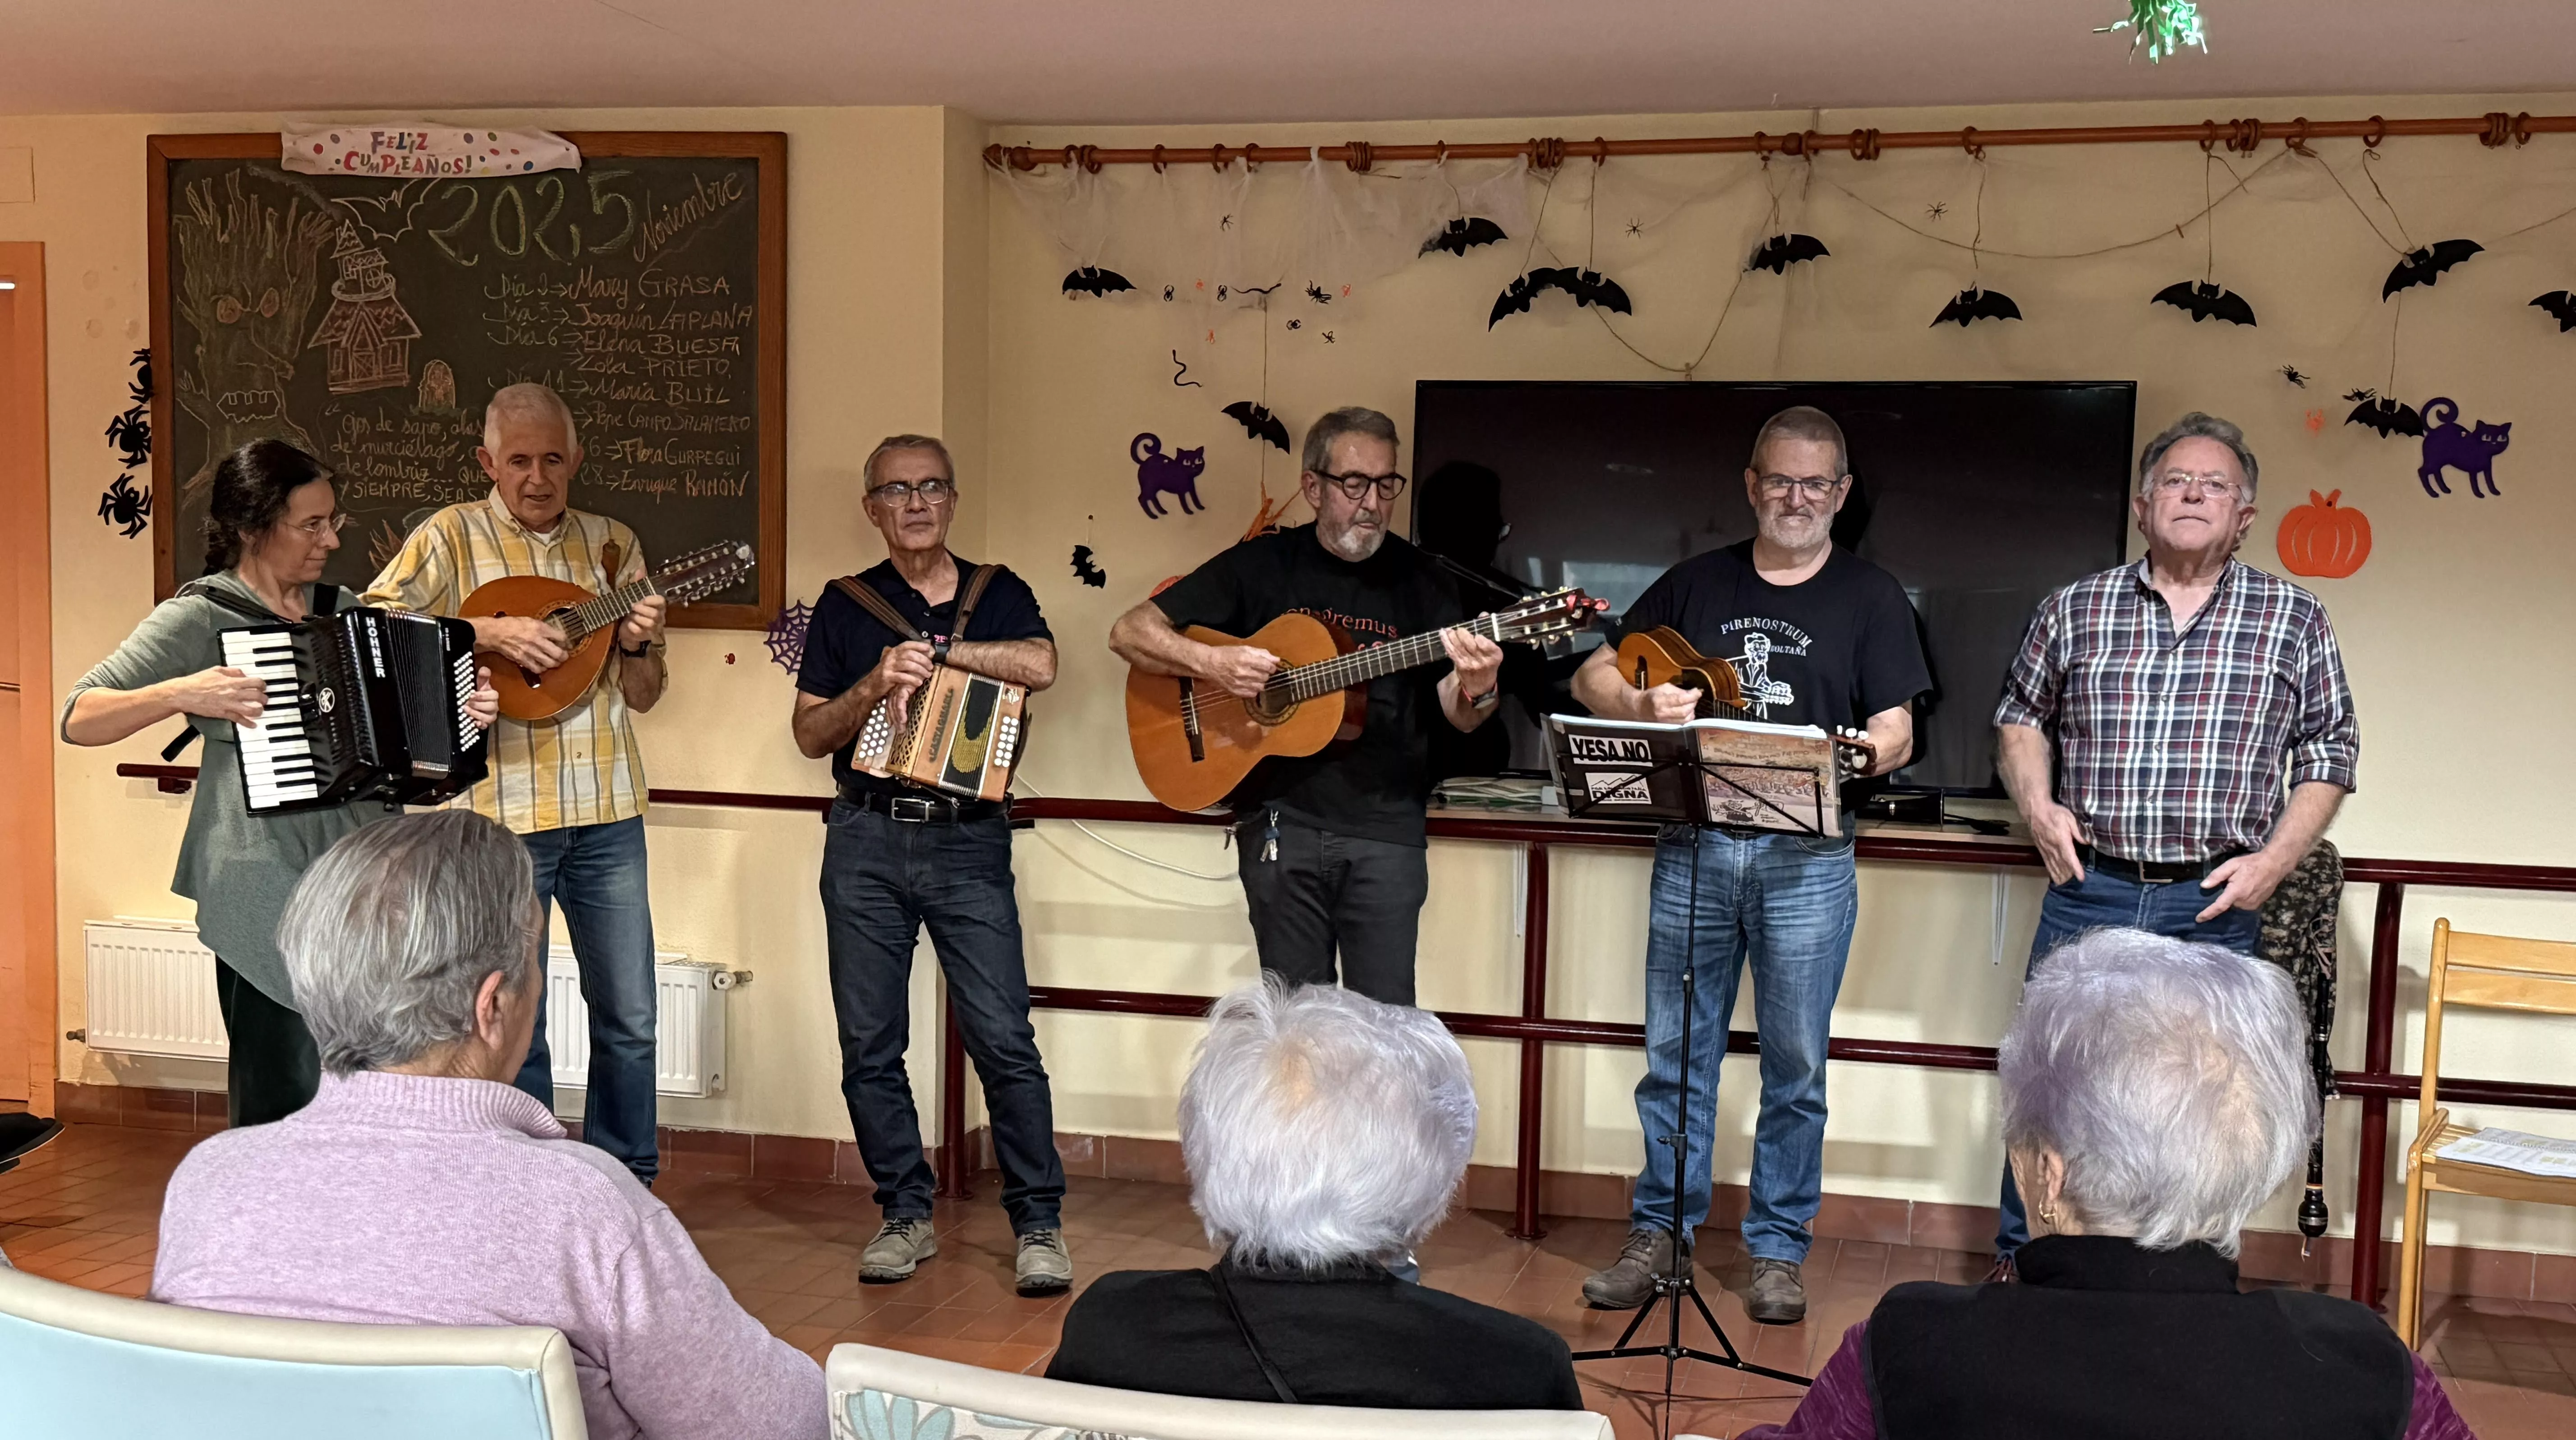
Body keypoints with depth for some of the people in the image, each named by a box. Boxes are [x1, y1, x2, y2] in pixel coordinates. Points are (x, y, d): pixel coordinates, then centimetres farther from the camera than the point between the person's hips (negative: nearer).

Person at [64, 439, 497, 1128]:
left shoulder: (342, 607, 12)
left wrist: (468, 707, 1)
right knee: (283, 1096, -1)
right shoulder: (198, 618, -5)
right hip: (265, 889, -5)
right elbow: (79, 718, -10)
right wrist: (185, 694, -25)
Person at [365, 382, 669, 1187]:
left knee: (630, 1017, 7)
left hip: (605, 810, 3)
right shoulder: (453, 536, 1)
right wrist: (490, 631, -21)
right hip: (500, 810, -3)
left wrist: (636, 645, -8)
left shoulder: (611, 544, 10)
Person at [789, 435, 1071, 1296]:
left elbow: (1040, 665, -12)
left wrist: (934, 651, -13)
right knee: (869, 1046, 4)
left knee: (1004, 1040, -7)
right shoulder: (845, 605, 11)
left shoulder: (997, 594, 9)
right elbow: (811, 734, 7)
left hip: (969, 842, -2)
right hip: (867, 843, 2)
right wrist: (875, 685, -11)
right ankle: (907, 1216, 18)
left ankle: (1039, 1225, 3)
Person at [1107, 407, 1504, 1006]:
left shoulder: (1419, 579, 5)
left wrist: (1477, 689, -20)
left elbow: (1459, 716, 4)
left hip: (1387, 828, 0)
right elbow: (1130, 632, 3)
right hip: (1281, 823, 0)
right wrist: (1210, 662, -14)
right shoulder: (1261, 565, 3)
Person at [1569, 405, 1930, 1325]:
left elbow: (1897, 732, 0)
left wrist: (1866, 751, -23)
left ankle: (1778, 1249, 16)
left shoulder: (1870, 597, 7)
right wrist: (1642, 705, -10)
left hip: (1808, 855, -2)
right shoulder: (1696, 584, 12)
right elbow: (1591, 677, 12)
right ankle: (1658, 1232, 18)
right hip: (1692, 843, 2)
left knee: (1795, 1064, 3)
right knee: (1675, 1053, 6)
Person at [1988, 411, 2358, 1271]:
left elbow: (2330, 754, 8)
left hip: (2216, 908, 0)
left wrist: (2276, 859, -4)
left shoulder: (2295, 621, 5)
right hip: (2088, 891, 1)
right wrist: (2037, 802, 0)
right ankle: (2018, 1272, 19)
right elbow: (2021, 716, 18)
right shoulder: (2075, 610, 7)